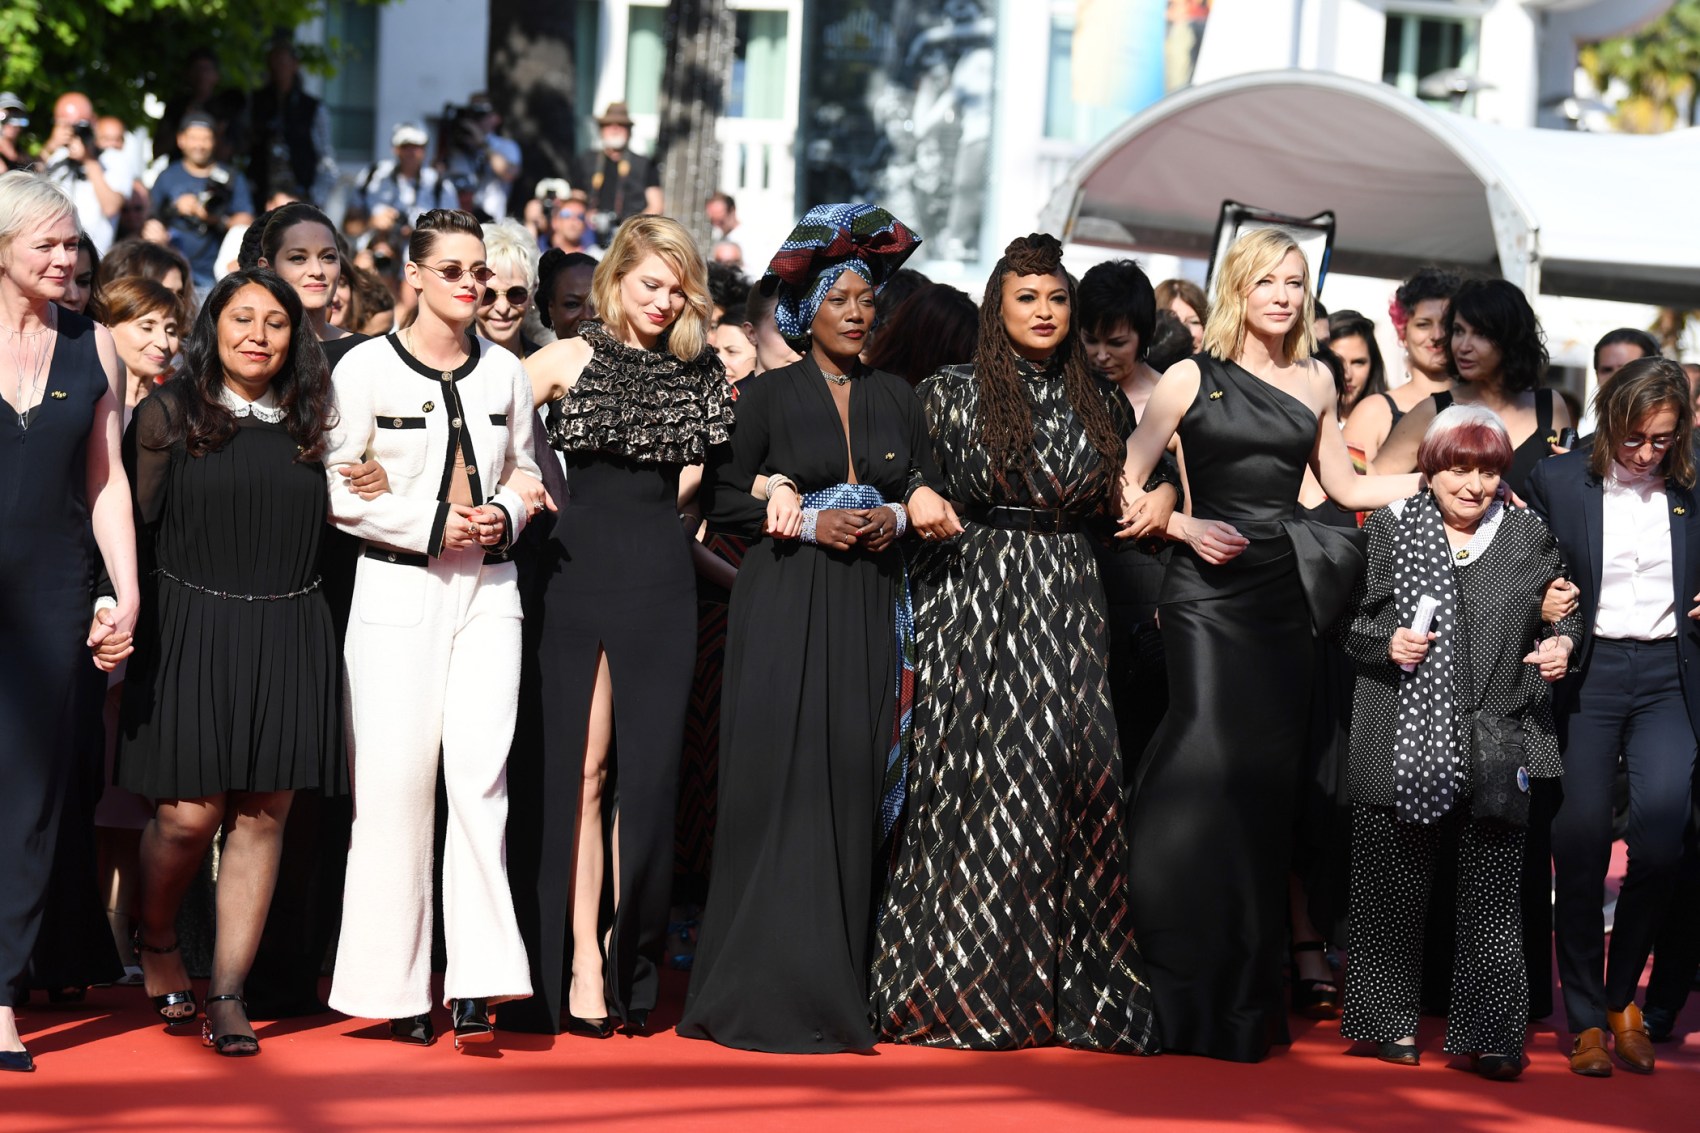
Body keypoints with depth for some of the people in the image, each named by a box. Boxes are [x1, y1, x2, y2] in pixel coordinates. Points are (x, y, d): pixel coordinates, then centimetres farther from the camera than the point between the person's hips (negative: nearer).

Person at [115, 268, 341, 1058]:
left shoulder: (309, 423, 12)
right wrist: (126, 610, -8)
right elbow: (135, 524, 0)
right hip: (193, 631, -3)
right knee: (191, 812, -6)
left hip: (289, 633, 3)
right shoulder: (169, 415, 2)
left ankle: (227, 995, 6)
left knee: (262, 813, 0)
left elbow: (328, 525, 21)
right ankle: (154, 942, 24)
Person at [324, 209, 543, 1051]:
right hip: (398, 586, -3)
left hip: (488, 589, 3)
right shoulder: (367, 367, -2)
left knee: (481, 775, -8)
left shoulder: (505, 372, 9)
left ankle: (477, 983, -8)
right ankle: (397, 987, 4)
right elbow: (333, 487, -3)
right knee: (397, 782, -4)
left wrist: (503, 515, -2)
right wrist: (429, 526, -10)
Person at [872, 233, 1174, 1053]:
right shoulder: (951, 394, 4)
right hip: (978, 605, -3)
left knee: (1079, 775, -5)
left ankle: (1074, 992, 2)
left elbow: (1126, 503, 24)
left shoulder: (1102, 405, 14)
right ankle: (968, 993, 2)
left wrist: (1161, 497, 3)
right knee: (984, 780, -6)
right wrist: (918, 504, -13)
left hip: (1070, 610, 3)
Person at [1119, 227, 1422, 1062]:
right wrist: (1185, 527, -15)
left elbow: (1345, 487, 22)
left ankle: (1251, 986, 12)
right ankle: (1190, 988, -5)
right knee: (1209, 764, -14)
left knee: (1267, 773, 3)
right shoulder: (1194, 378, 1)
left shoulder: (1314, 381, 13)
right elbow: (1124, 485, 0)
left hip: (1286, 588, 4)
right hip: (1208, 588, -4)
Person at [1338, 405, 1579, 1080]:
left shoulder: (1529, 537, 9)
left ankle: (1489, 1033, 3)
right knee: (1394, 886, 6)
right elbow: (1350, 620, 7)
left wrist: (1562, 645, -2)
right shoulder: (1389, 530, 5)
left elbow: (1560, 616, 19)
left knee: (1492, 892, -1)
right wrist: (1387, 643, -12)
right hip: (1403, 741, 0)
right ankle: (1392, 1020, 18)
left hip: (1494, 743, 0)